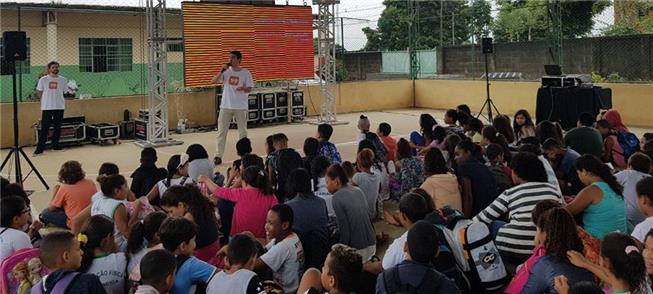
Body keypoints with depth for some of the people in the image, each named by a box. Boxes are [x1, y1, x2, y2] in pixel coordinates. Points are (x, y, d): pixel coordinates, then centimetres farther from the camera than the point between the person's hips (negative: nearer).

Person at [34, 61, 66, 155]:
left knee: (57, 127, 9)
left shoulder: (62, 79, 4)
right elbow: (39, 92, 6)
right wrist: (44, 100, 3)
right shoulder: (43, 79, -2)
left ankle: (55, 144, 22)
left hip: (59, 107, 3)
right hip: (47, 107, -3)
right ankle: (40, 148, -3)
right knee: (44, 128, -5)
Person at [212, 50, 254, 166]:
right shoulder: (226, 71, 3)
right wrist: (222, 71, -16)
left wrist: (243, 88, -25)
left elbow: (249, 89, -3)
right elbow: (213, 81, -4)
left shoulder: (246, 73, -2)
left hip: (241, 107, -2)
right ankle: (218, 156, 4)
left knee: (243, 132, 6)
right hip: (226, 106, 2)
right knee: (221, 131, 1)